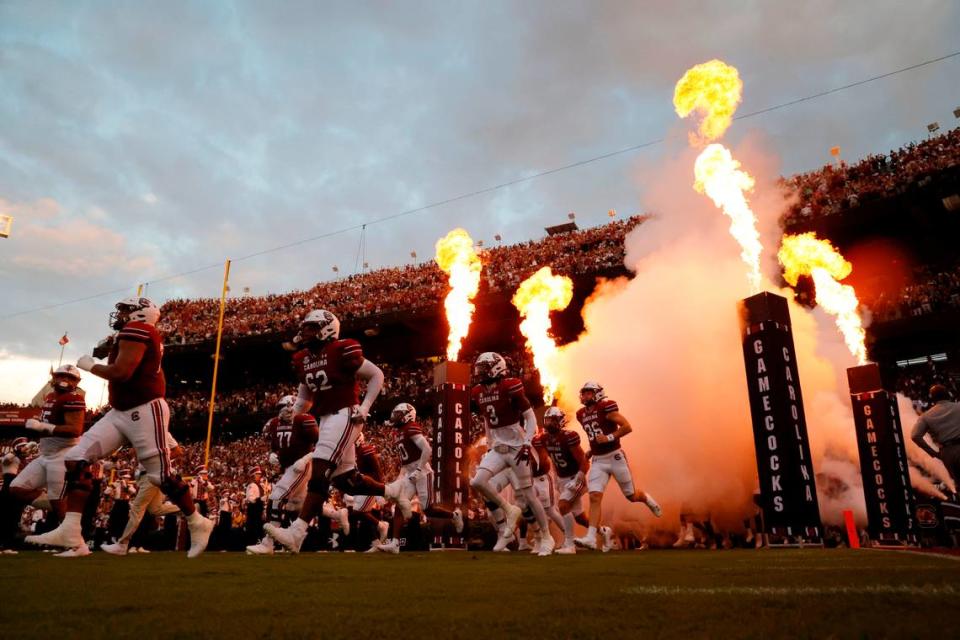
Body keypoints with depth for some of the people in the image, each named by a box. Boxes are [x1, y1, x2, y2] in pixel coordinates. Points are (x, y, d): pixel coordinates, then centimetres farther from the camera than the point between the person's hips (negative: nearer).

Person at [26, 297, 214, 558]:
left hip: (145, 412, -10)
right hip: (121, 413, 10)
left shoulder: (136, 330, -12)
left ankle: (198, 525, 15)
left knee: (162, 474, -2)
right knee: (77, 458, 0)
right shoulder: (141, 335, 17)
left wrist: (89, 365, -5)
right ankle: (70, 531, 0)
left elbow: (121, 372, -21)